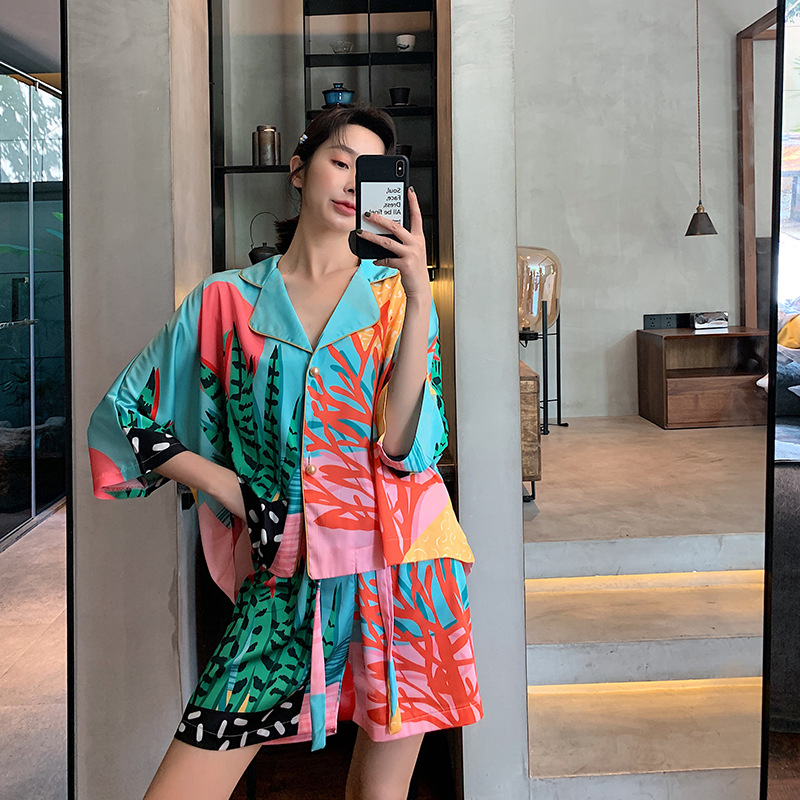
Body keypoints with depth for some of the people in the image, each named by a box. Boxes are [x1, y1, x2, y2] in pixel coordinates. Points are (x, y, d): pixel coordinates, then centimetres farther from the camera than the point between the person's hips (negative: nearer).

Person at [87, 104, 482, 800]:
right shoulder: (228, 300, 5)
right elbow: (121, 414, 11)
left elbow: (403, 445, -11)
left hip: (400, 567, 0)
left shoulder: (396, 293, 4)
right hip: (284, 579, 0)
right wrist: (216, 481, -1)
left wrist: (419, 296, -18)